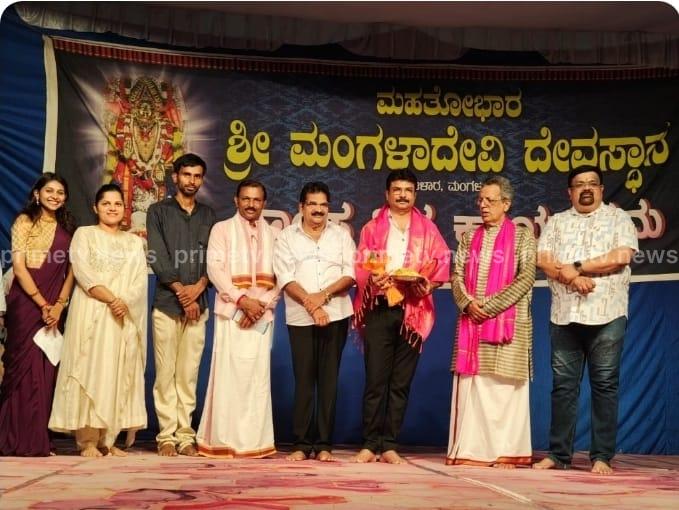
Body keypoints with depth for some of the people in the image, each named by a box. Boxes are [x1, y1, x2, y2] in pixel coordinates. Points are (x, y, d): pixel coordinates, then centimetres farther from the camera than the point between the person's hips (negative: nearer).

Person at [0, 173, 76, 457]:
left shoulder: (67, 228, 14)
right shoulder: (25, 221, 1)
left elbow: (71, 270, 9)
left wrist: (59, 304, -5)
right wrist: (42, 304, -11)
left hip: (54, 307, 4)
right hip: (26, 303, -4)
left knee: (47, 369, 3)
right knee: (24, 367, -5)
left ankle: (38, 440, 9)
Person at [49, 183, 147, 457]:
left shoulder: (134, 241, 18)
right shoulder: (84, 234, 9)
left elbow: (141, 279, 6)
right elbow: (82, 271, -6)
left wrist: (125, 301, -14)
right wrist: (110, 299, -17)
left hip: (126, 315, 3)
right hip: (91, 313, -3)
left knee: (119, 373, 0)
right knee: (90, 371, -7)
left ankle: (109, 439, 4)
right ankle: (88, 440, -5)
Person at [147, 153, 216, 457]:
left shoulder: (208, 216, 17)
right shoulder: (158, 212, 8)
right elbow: (158, 258, -1)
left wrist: (198, 286, -9)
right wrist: (180, 290, -9)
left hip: (197, 305, 2)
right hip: (166, 303, -2)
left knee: (189, 373, 2)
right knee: (166, 373, -3)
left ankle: (185, 435, 5)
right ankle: (167, 436, 2)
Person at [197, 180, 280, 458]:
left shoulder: (273, 234, 15)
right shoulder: (222, 229, 9)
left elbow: (280, 277, 7)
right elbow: (215, 269, -3)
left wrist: (263, 305, -9)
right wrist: (242, 300, -13)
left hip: (262, 316, 2)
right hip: (231, 313, -2)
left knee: (258, 375, 0)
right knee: (230, 374, -7)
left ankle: (255, 441, 4)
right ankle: (225, 440, -3)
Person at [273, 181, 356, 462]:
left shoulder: (341, 235, 11)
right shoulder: (287, 237, 7)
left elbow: (350, 274, 2)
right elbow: (285, 278, -3)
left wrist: (324, 295, -13)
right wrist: (310, 304, -15)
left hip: (336, 315, 1)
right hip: (300, 317, -1)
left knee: (329, 379, 2)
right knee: (303, 380, -1)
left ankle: (324, 444, 7)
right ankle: (301, 444, 5)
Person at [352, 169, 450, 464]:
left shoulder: (428, 229, 14)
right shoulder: (372, 228, 13)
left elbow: (442, 264, 7)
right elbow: (360, 266, 6)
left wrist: (428, 284, -12)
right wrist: (372, 279, -15)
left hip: (413, 312, 1)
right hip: (379, 310, -1)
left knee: (401, 382, 2)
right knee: (375, 379, -5)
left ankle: (389, 446, 7)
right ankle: (370, 444, 1)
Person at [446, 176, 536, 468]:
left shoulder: (522, 238, 3)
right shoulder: (469, 239, 15)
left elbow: (526, 278, -7)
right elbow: (456, 277, 9)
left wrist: (490, 305, -14)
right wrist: (468, 303, -11)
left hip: (508, 324, -4)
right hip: (471, 322, 4)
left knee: (505, 387, -3)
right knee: (471, 384, 1)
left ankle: (506, 451, 2)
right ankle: (470, 450, 6)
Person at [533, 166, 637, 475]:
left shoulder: (618, 218, 8)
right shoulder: (556, 222, 16)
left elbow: (622, 256, -8)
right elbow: (543, 260, 3)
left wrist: (575, 267, -8)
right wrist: (573, 279, -13)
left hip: (607, 315, -2)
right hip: (564, 316, 3)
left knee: (605, 385, -1)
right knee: (563, 385, 4)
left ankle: (602, 456, 5)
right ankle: (558, 454, 10)